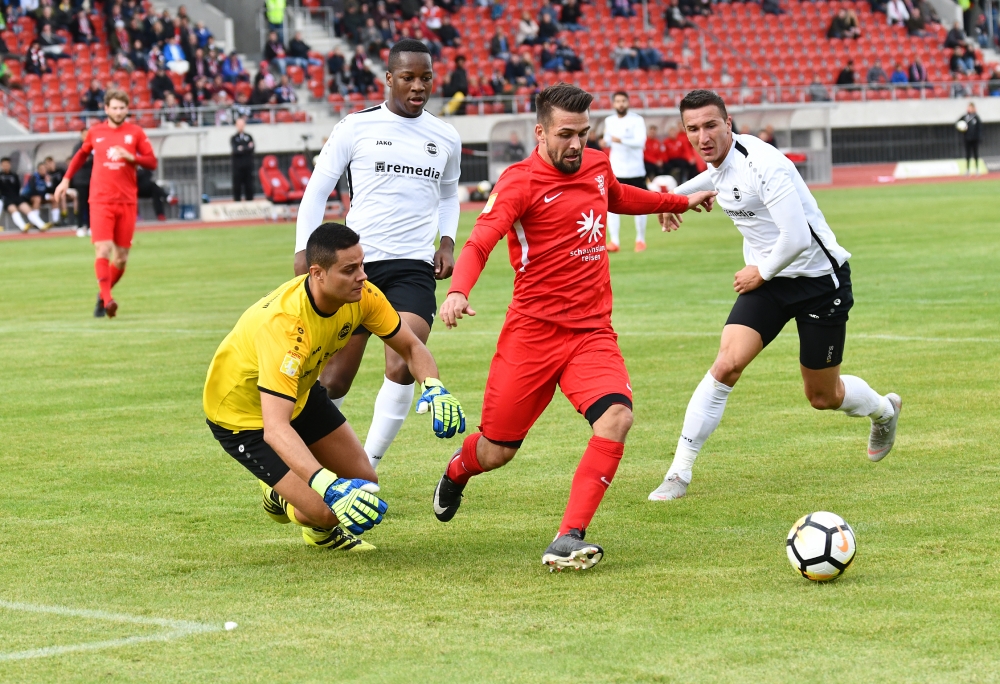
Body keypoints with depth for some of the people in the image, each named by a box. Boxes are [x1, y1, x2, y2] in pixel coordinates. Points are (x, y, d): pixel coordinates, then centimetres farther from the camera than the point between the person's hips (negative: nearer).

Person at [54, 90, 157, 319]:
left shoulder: (135, 133, 4)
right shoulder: (95, 132, 7)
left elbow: (152, 162, 3)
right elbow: (82, 154, 25)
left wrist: (131, 157, -14)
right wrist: (66, 179, 23)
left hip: (127, 201, 1)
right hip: (101, 201, -1)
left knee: (121, 257, 3)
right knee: (103, 249, -17)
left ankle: (103, 295, 25)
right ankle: (107, 300, -21)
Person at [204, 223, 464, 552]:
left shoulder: (361, 295, -21)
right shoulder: (285, 324, -42)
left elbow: (410, 346, -6)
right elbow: (275, 429, -48)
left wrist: (434, 387, -29)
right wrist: (329, 487, -60)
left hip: (301, 394, 7)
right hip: (242, 413, -7)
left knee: (364, 482, 4)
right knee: (326, 512, -17)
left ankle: (282, 494, 32)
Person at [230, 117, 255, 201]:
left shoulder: (249, 137, 11)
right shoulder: (233, 138, 5)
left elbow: (252, 149, -1)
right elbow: (235, 150, -9)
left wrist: (242, 149, -14)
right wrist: (247, 148, -15)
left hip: (248, 165, 2)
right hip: (238, 166, -2)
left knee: (249, 185, 3)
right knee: (237, 185, -3)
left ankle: (249, 200, 8)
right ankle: (237, 201, 1)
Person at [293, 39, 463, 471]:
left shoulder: (445, 138, 10)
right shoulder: (356, 128, 0)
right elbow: (317, 190, 5)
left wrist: (447, 241, 11)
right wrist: (304, 251, -6)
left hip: (414, 268, 2)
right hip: (357, 263, -2)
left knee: (402, 369, -19)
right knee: (335, 378, 2)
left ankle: (367, 466, -9)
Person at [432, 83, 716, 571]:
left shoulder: (598, 167, 10)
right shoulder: (520, 181, -10)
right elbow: (479, 242, -23)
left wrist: (680, 201, 45)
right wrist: (458, 291, -42)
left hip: (593, 331, 4)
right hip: (533, 331, -4)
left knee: (616, 417, -24)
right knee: (497, 451, 4)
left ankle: (568, 540, -24)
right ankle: (457, 471, 43)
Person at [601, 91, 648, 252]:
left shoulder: (636, 120, -8)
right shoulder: (609, 121, 7)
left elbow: (640, 141, -20)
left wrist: (621, 140, -34)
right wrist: (605, 142, -3)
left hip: (635, 170, -3)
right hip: (615, 170, 3)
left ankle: (640, 239, 20)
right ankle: (614, 241, -4)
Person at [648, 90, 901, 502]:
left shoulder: (761, 163, -27)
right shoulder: (719, 161, -1)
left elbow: (796, 238, -31)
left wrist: (761, 273, -15)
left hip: (819, 279, -6)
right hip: (768, 279, 6)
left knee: (823, 397, 10)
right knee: (727, 365, -16)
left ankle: (884, 410, 45)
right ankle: (679, 474, -12)